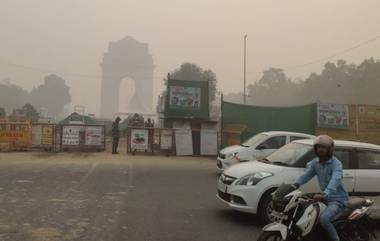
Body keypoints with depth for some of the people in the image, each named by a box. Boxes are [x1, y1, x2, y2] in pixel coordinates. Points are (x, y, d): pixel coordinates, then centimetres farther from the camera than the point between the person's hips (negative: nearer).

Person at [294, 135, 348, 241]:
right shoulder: (315, 162, 5)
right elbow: (306, 174, -7)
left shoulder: (336, 163, -16)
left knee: (324, 218, -30)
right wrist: (296, 184, -28)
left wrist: (324, 194, -52)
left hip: (338, 199, -8)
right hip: (325, 198, 8)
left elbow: (335, 180, -34)